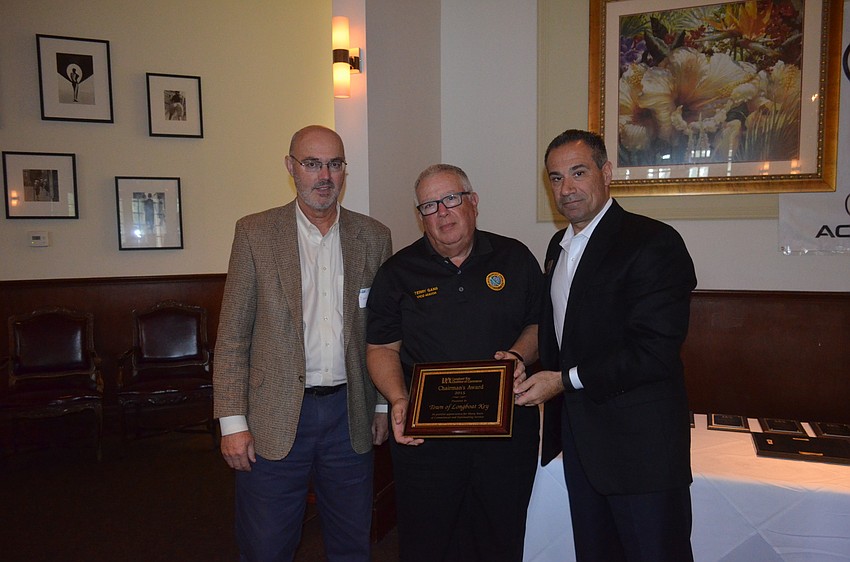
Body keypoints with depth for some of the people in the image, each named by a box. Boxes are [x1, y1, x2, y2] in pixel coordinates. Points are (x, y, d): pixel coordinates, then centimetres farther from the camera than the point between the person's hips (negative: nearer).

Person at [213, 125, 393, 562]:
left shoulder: (373, 237, 4)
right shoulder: (254, 233, -2)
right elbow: (232, 335, -3)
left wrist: (384, 406, 7)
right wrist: (232, 420, -7)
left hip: (350, 417, 2)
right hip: (275, 420, -2)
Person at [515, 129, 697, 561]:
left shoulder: (653, 243, -16)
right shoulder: (559, 246, 11)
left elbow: (656, 351, -23)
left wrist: (567, 380, -18)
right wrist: (537, 375, 4)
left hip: (640, 443, -7)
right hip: (578, 436, 8)